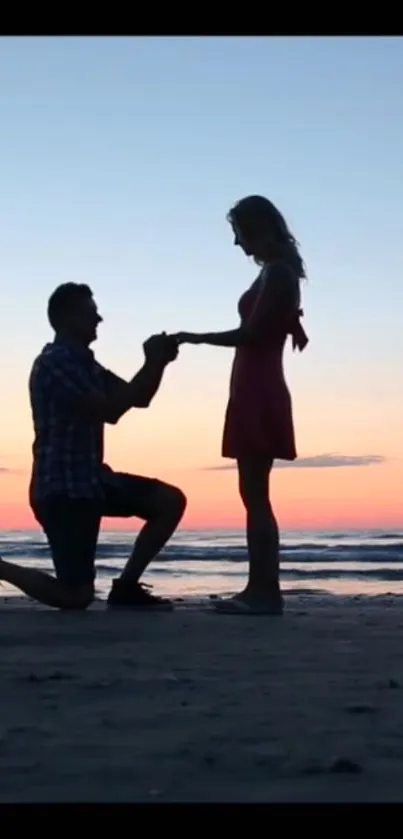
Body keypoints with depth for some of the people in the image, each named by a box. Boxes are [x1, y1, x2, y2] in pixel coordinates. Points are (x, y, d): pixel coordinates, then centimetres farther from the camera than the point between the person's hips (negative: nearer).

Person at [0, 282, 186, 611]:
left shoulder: (84, 363, 16)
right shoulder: (55, 362, -15)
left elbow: (139, 398, 16)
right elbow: (109, 411, -21)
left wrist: (157, 362, -3)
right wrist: (153, 362, -14)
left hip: (92, 478, 10)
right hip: (61, 486, -10)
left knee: (170, 500, 4)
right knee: (76, 597, -13)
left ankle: (126, 586, 7)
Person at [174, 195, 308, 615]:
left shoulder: (277, 270, -9)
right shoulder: (276, 271, 20)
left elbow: (253, 332, -16)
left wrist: (195, 338, -9)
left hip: (258, 394, -10)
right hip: (258, 393, 10)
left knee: (255, 494, -11)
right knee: (254, 495, 8)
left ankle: (264, 591, -11)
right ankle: (261, 589, 10)